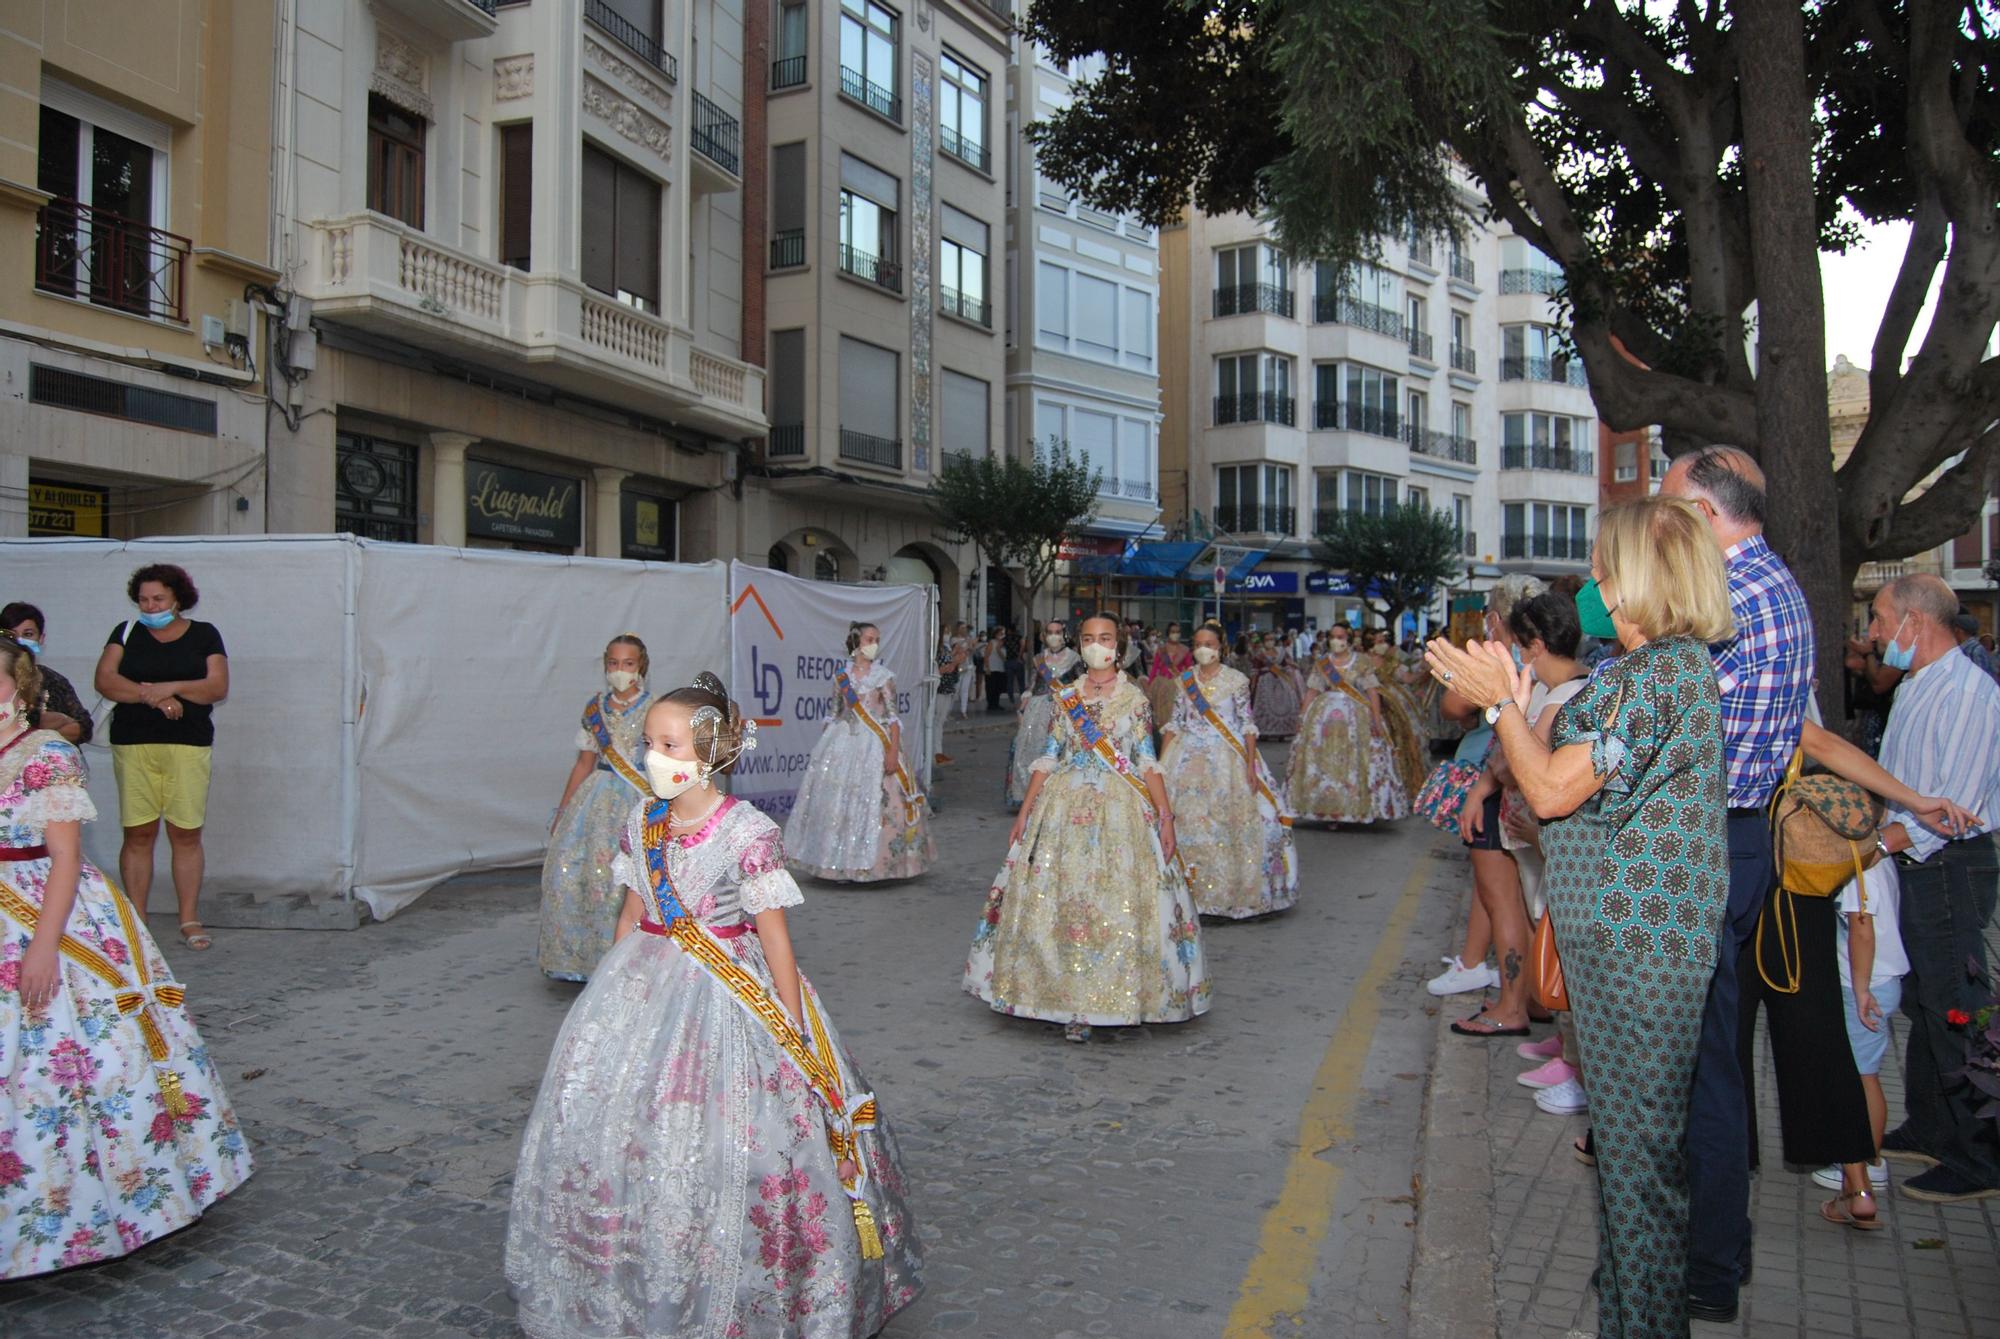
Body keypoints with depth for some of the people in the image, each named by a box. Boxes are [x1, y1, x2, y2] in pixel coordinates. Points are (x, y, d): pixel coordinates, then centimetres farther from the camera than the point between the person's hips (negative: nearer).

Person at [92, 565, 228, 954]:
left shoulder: (204, 635, 10)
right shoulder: (127, 632, 12)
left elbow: (218, 687, 0)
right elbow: (104, 680, 0)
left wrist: (172, 687, -14)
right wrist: (152, 696, -12)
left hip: (188, 746, -1)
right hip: (133, 745, 1)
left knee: (186, 834, -2)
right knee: (137, 834, 0)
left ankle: (190, 919, 4)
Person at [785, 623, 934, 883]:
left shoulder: (883, 676, -3)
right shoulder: (841, 676, 7)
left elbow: (893, 716, -7)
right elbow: (835, 713, 13)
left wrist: (893, 752, -15)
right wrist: (825, 743, 12)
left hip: (873, 744, -3)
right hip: (843, 742, 3)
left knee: (873, 802, -3)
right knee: (837, 801, 3)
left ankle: (873, 866, 6)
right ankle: (842, 864, 13)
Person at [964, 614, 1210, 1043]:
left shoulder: (1134, 698, 3)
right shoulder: (1066, 697, 8)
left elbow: (1148, 763, 1)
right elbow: (1047, 759, 8)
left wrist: (1165, 816, -8)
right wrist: (1024, 813, 4)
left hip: (1120, 811, -2)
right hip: (1065, 807, 2)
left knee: (1118, 903, -5)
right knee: (1060, 901, 0)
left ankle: (1109, 999, 8)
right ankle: (1072, 1002, 11)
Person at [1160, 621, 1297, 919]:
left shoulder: (1236, 680, -1)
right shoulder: (1185, 680, 7)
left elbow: (1248, 725, -3)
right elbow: (1174, 723, 9)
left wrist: (1251, 765, -10)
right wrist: (1160, 762, 3)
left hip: (1227, 759, -3)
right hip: (1188, 759, 3)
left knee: (1231, 823, -4)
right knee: (1185, 822, 0)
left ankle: (1229, 892, 6)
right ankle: (1188, 890, 10)